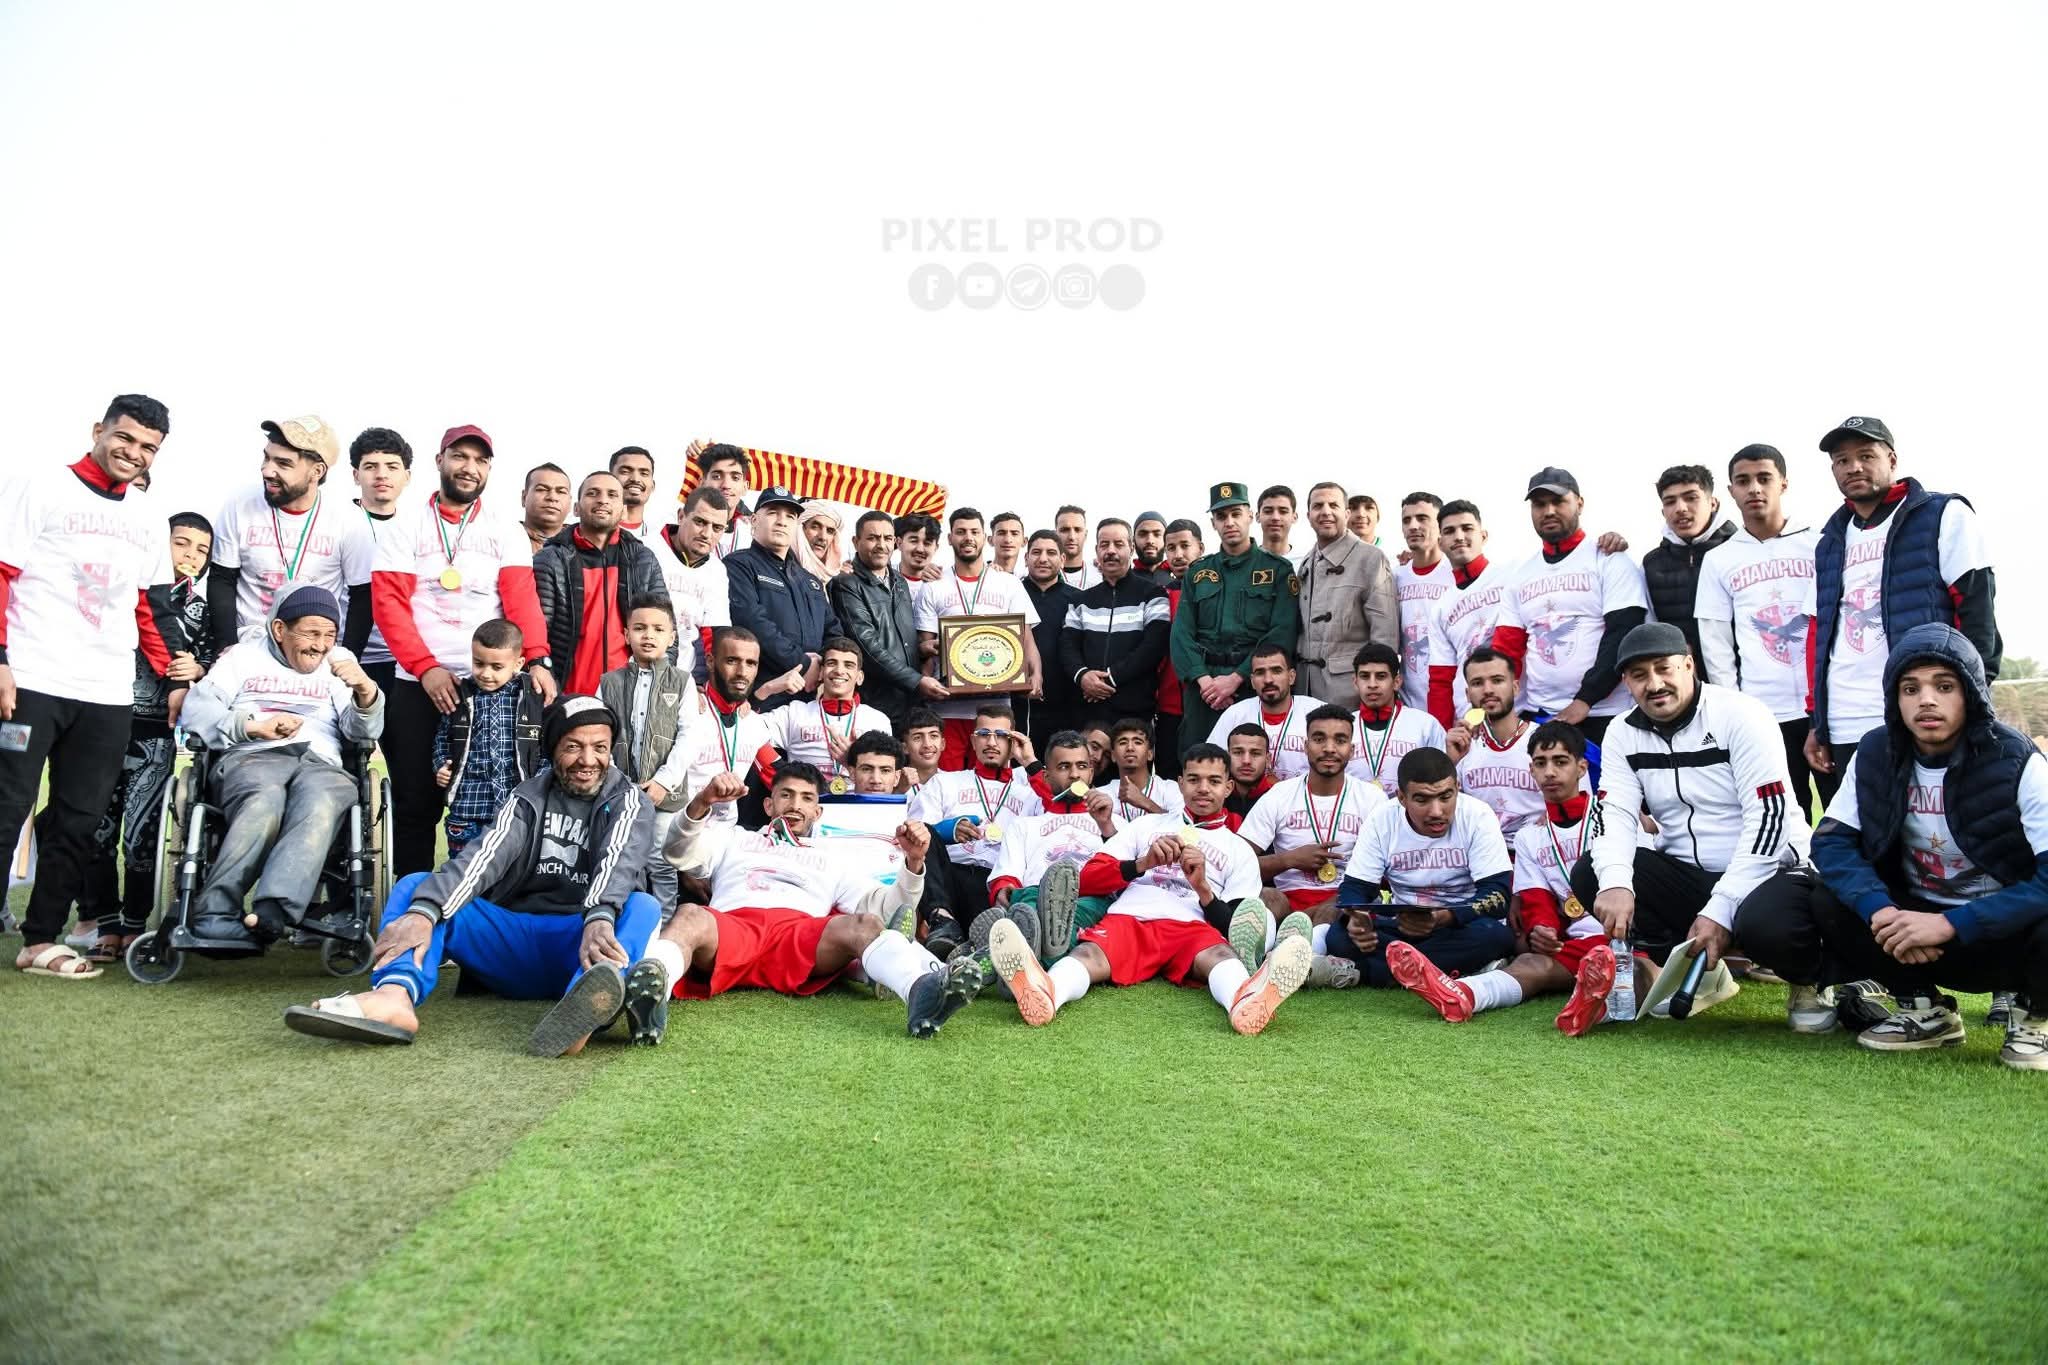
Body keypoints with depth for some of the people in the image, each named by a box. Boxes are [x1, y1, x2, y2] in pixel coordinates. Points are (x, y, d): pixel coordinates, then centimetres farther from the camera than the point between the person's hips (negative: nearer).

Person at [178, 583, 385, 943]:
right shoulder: (244, 655, 24)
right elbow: (196, 709, 11)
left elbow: (365, 732, 10)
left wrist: (366, 691, -12)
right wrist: (252, 725, -5)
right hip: (250, 757, 0)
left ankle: (272, 911, -55)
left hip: (320, 763, 1)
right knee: (265, 801, -39)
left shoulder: (340, 662, 25)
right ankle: (214, 914, -41)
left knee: (321, 803, -39)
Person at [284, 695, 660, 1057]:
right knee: (414, 887, -11)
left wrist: (599, 919, -41)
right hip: (512, 940, 3)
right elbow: (484, 856, -7)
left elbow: (619, 863, -18)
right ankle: (394, 995, -43)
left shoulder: (629, 802, 4)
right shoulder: (529, 796, 12)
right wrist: (423, 912, -27)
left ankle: (584, 1009, -66)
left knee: (642, 907, -33)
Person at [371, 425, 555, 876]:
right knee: (416, 803, 4)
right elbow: (388, 601, -3)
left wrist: (538, 660, -20)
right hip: (417, 684, 0)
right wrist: (426, 667, -14)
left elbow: (522, 597, -4)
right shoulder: (408, 521, 5)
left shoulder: (504, 526, 7)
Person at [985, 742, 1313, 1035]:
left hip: (1190, 927, 0)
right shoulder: (1147, 825, 28)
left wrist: (1202, 886, -4)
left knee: (1220, 954, -37)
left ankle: (1247, 999, -72)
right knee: (1089, 954, -35)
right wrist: (1142, 863, -1)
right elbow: (1087, 880, 15)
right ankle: (1044, 991, -69)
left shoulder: (1240, 850, 26)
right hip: (1127, 919, 0)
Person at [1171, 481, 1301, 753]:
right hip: (1202, 686, 3)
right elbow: (1182, 633, 6)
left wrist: (1236, 678, -13)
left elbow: (1281, 635, -6)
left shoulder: (1278, 570, 5)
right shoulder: (1197, 572, 15)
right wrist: (1203, 679, -9)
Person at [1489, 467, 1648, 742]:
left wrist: (1585, 700, -15)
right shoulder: (1519, 577, 14)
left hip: (1601, 717, -4)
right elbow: (1507, 649, 10)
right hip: (1537, 718, 4)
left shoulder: (1609, 561, 0)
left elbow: (1622, 635, -9)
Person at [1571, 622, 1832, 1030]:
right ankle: (1698, 974, 2)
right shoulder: (1623, 735, 2)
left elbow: (1767, 817, -19)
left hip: (1766, 871, -5)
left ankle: (1808, 982, 2)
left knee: (1765, 923, -37)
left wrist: (1720, 909, -25)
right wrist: (1615, 884, -32)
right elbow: (1614, 814, -10)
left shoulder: (1740, 715, -13)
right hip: (1684, 875, 5)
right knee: (1590, 876, -17)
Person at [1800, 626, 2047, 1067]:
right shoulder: (1875, 754, -6)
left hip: (2004, 931, -3)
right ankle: (1925, 1010, 2)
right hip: (1914, 918, 4)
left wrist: (1950, 924, -34)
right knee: (1830, 904, -22)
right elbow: (1831, 842, -10)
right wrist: (1879, 910, -30)